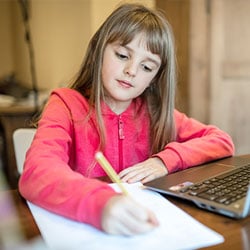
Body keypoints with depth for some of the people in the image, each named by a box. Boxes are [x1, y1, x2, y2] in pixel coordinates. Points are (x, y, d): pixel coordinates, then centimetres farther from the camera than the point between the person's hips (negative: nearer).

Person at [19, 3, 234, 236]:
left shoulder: (155, 112, 2)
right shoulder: (67, 105, -9)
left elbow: (222, 141, 2)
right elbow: (36, 173, -26)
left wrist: (166, 160, -14)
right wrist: (101, 203, -44)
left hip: (144, 229, 4)